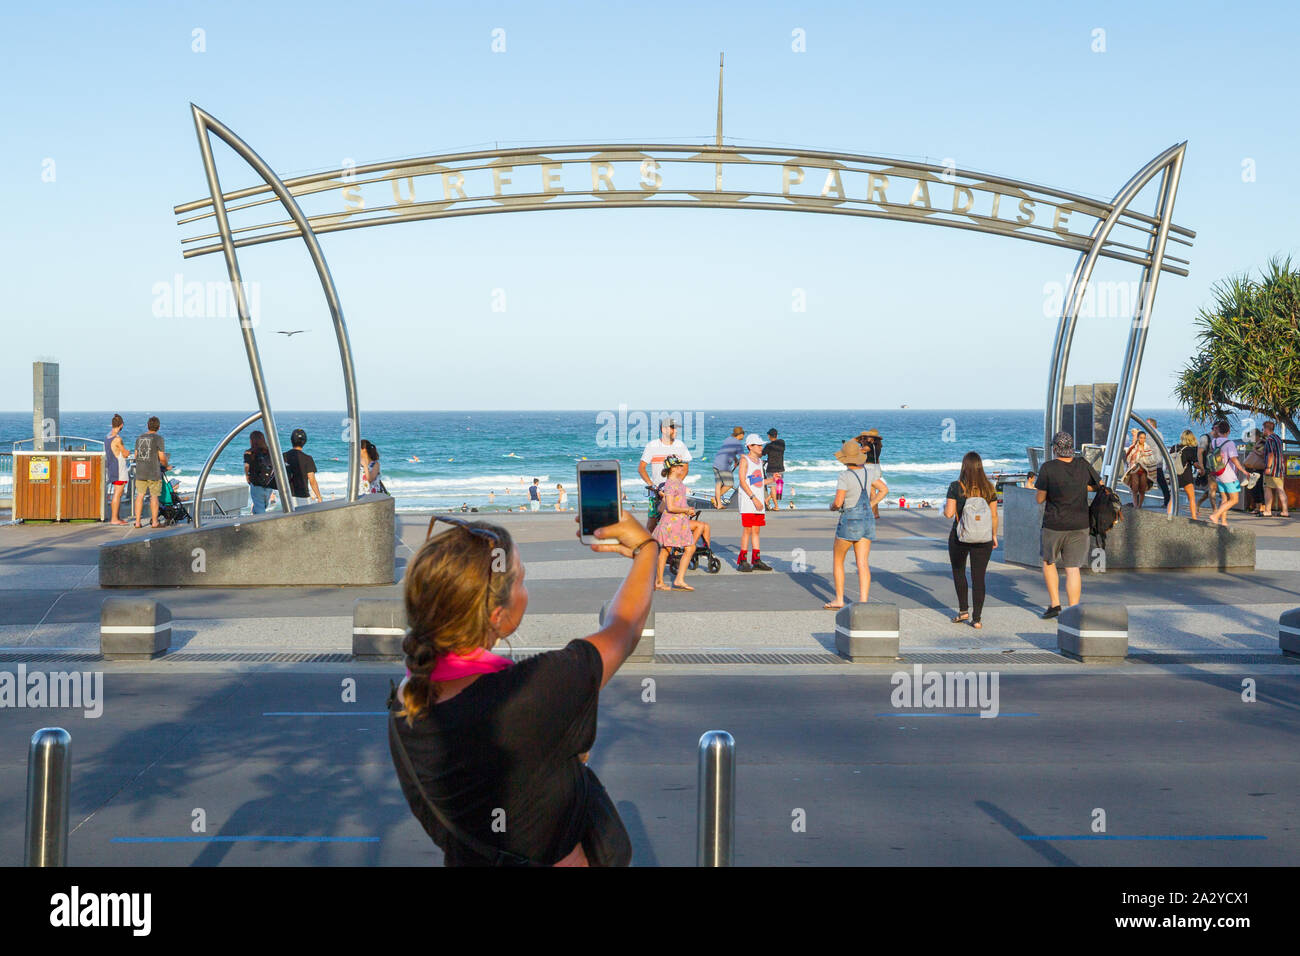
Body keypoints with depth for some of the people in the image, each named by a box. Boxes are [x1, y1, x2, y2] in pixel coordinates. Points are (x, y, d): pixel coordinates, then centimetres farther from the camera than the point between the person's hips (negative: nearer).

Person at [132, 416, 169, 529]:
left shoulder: (139, 438, 9)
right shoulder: (158, 439, -9)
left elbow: (136, 456, 15)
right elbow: (162, 458, -12)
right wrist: (166, 466, 8)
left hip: (140, 472, 5)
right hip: (154, 473, -5)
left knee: (140, 495, 8)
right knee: (154, 496, 1)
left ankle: (137, 521, 7)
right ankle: (154, 522, 3)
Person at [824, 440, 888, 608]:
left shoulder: (844, 476, -14)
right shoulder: (866, 472, 6)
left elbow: (838, 502, -20)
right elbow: (884, 489, 15)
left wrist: (832, 506, 2)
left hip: (850, 520, -6)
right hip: (868, 520, 6)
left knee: (837, 560, 11)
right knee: (863, 564, 1)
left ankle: (839, 600, 13)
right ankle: (863, 601, -9)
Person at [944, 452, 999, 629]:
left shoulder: (956, 487, -11)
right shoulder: (989, 488, -3)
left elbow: (949, 513, -13)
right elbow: (994, 515, 0)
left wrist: (944, 507, 9)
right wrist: (994, 535, 13)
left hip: (959, 538, -1)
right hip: (983, 540, 1)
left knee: (958, 571, 21)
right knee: (979, 577, 6)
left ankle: (963, 610, 20)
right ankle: (976, 618, 4)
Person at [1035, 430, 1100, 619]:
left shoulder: (1048, 468, -13)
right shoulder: (1083, 465, -2)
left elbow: (1040, 499, -8)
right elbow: (1099, 485, 14)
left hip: (1054, 525, -2)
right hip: (1079, 525, 3)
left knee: (1048, 562, 19)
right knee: (1073, 568, 4)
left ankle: (1055, 604, 13)